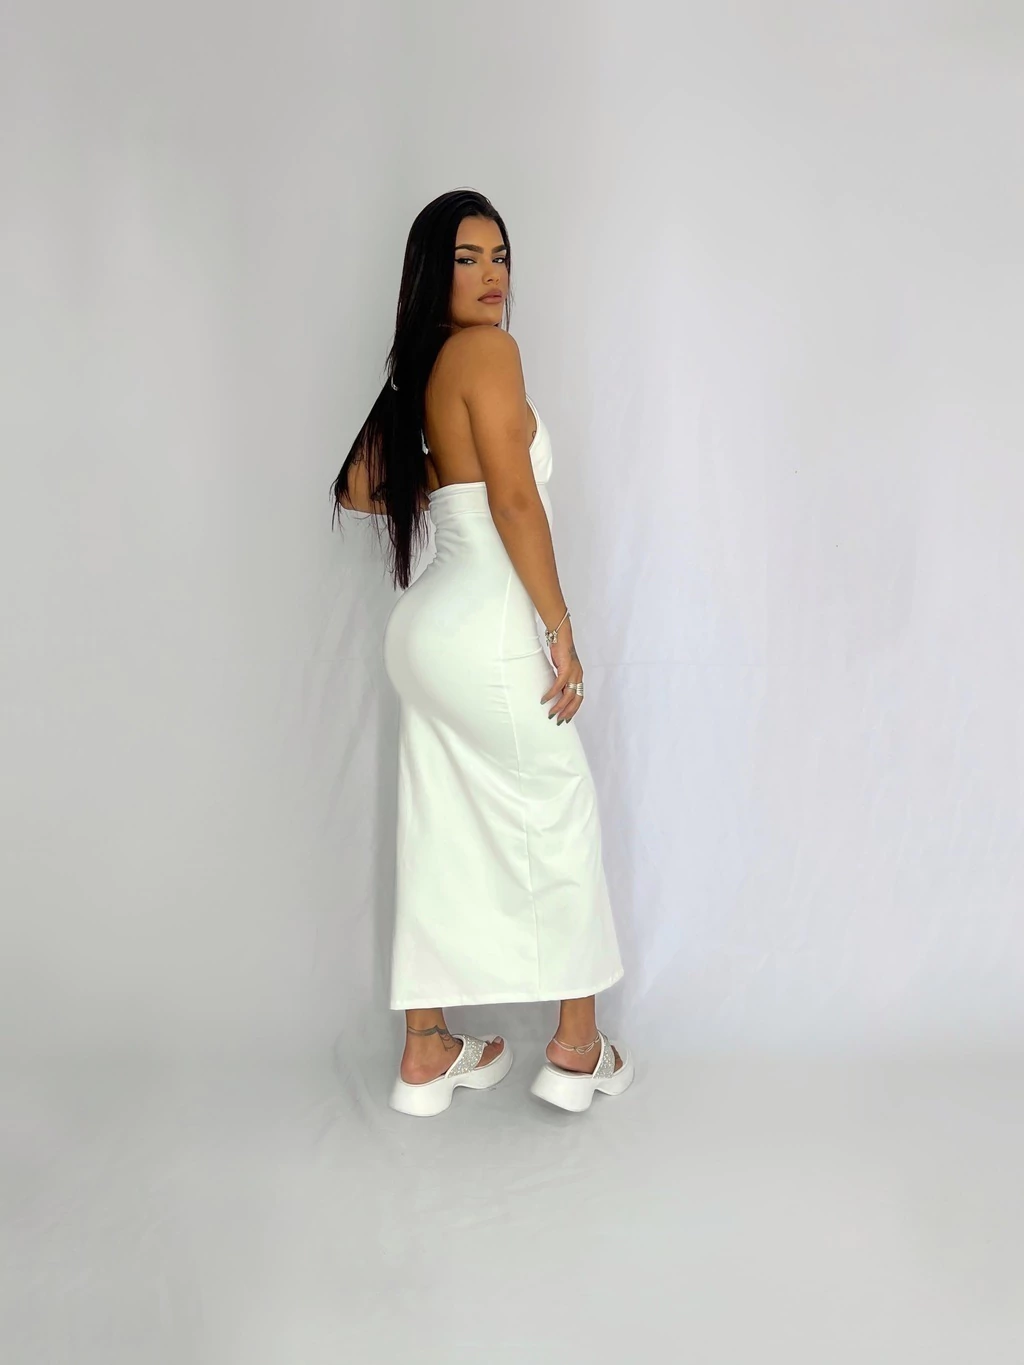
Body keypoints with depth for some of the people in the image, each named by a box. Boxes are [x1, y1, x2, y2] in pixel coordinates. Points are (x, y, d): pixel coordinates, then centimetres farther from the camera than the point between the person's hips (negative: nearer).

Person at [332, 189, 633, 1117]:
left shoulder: (419, 366, 15)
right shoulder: (487, 350, -10)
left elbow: (357, 488, 20)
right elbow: (516, 501, -17)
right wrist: (560, 629, -14)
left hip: (428, 627, 8)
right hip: (487, 630, -8)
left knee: (442, 834, 12)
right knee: (563, 816, 7)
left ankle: (426, 1056, 22)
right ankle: (577, 1049, 18)